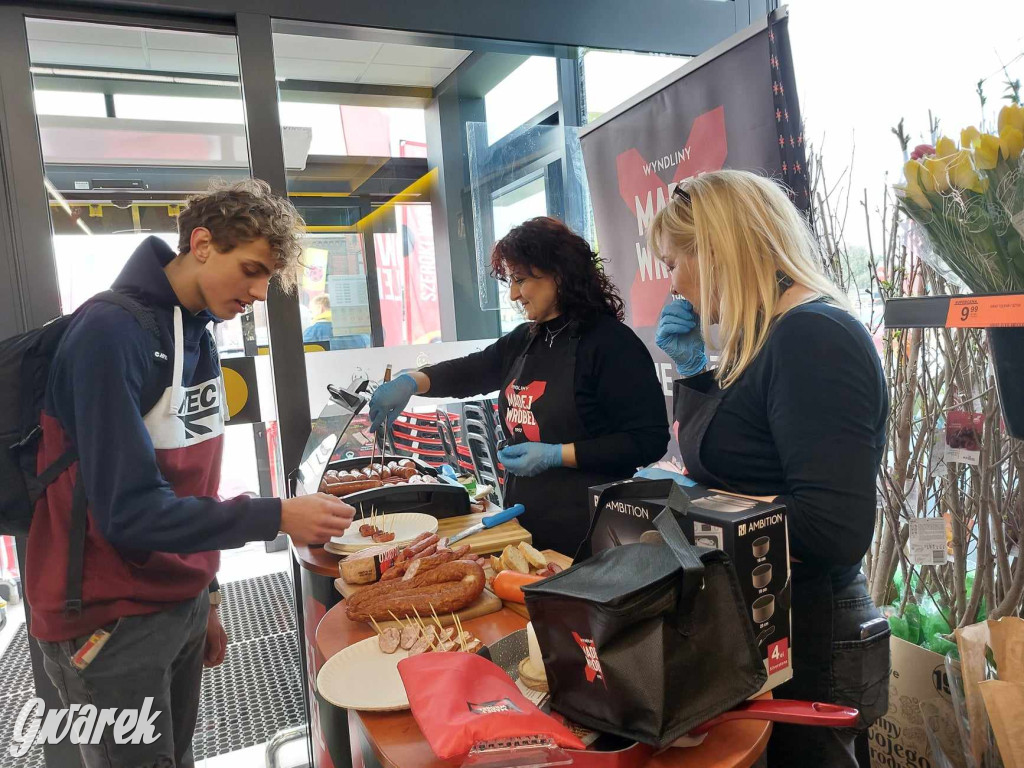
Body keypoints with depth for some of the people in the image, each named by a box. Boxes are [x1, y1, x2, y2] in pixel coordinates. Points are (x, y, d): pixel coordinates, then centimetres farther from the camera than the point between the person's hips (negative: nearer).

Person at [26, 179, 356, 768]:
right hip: (110, 623, -7)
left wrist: (205, 597, 10)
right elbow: (128, 510, -23)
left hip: (181, 604, 7)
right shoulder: (111, 334, -21)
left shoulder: (200, 335, 4)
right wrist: (277, 517, -26)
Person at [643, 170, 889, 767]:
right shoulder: (766, 339, 7)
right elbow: (727, 464, 15)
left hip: (806, 645, -9)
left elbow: (835, 528, -28)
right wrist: (694, 371, 2)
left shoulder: (813, 338, -22)